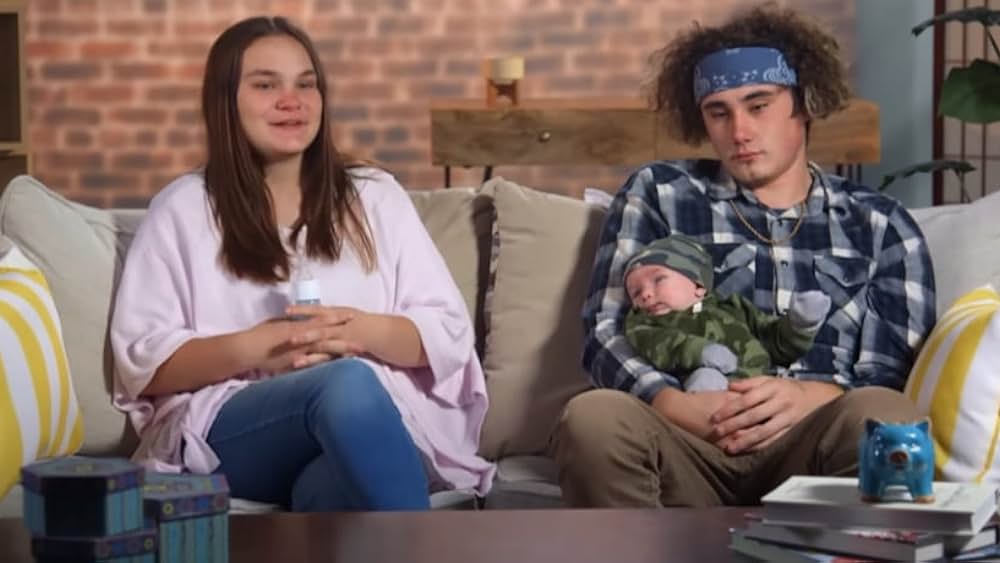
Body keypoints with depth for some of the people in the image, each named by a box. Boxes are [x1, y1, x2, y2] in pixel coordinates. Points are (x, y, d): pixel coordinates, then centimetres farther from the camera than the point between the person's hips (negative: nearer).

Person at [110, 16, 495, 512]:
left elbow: (449, 335, 12)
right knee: (348, 381, -35)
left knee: (329, 488, -39)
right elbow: (142, 363, 4)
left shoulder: (376, 197, 18)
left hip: (379, 419, 1)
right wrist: (251, 348, -13)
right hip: (231, 433, -1)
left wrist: (367, 332, -10)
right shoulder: (183, 209, 12)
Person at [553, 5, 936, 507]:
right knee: (593, 417, -34)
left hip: (809, 447, 0)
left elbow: (901, 371, 9)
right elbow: (606, 334, 9)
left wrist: (812, 398, -14)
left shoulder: (879, 225, 21)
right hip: (689, 443, 0)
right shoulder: (659, 194, 20)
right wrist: (677, 406, -13)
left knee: (880, 414, -35)